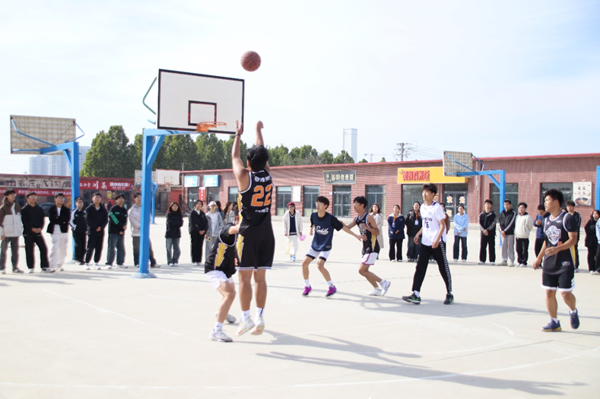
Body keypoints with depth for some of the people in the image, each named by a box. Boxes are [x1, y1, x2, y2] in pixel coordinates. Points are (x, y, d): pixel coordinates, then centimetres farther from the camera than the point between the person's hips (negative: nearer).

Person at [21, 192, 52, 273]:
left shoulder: (39, 209, 14)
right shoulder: (24, 209, 2)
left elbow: (43, 219, 10)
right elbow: (24, 221, -6)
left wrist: (40, 228, -7)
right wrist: (32, 229, -15)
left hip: (38, 232, 3)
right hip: (28, 233, -3)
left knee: (44, 248, -3)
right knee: (29, 250, -1)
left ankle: (45, 267, 0)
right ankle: (31, 268, 6)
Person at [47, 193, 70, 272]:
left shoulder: (66, 210, 11)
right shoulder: (51, 209, 4)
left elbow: (67, 219, -5)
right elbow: (52, 219, -10)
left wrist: (58, 219, -11)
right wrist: (62, 221, -9)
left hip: (64, 231, 3)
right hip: (55, 231, -3)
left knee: (63, 249, 6)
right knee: (54, 248, -13)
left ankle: (60, 265, 17)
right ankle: (52, 266, -14)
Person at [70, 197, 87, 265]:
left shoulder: (84, 212, 9)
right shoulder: (73, 212, 0)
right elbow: (70, 221, -2)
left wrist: (86, 227, 6)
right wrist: (75, 227, -12)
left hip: (83, 231, 3)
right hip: (76, 232, -3)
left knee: (83, 245, 4)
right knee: (78, 245, -11)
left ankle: (82, 259, 13)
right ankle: (78, 258, -5)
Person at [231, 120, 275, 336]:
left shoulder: (244, 176, -8)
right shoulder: (268, 175, 3)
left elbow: (234, 157, 10)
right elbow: (261, 151, 20)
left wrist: (238, 134, 25)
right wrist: (259, 130, 35)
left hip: (248, 233, -4)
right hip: (266, 233, 5)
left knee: (245, 278, 0)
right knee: (260, 278, 9)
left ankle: (246, 319, 0)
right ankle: (260, 319, 10)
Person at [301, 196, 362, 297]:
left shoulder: (331, 218, -20)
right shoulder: (313, 216, -6)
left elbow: (343, 227, -13)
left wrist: (356, 235, -13)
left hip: (325, 247, -5)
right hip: (314, 245, 5)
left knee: (320, 265, -23)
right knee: (304, 263, -6)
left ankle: (332, 287, -7)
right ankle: (307, 286, 12)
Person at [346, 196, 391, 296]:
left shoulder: (369, 217, -14)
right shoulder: (357, 218, 10)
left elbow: (377, 232, -14)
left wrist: (366, 227, -26)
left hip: (372, 248, -9)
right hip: (366, 248, 9)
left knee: (361, 270, -12)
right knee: (364, 270, 12)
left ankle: (383, 282, -2)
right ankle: (377, 289, 22)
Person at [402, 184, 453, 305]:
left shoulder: (437, 207, -12)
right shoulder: (423, 207, 10)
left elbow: (442, 225, -14)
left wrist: (437, 239, -24)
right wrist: (418, 234, 10)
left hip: (437, 243, -6)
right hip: (425, 242, 7)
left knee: (444, 268, 4)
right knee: (420, 268, -3)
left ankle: (449, 294, 19)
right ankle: (416, 295, -6)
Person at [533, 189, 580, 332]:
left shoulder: (568, 218, -10)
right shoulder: (547, 220, 12)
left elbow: (573, 239, -17)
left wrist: (557, 249, -31)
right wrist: (539, 258, 18)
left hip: (565, 263, -6)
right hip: (549, 263, 7)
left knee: (565, 293, -6)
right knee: (549, 292, 4)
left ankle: (573, 311, 25)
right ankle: (554, 322, 16)